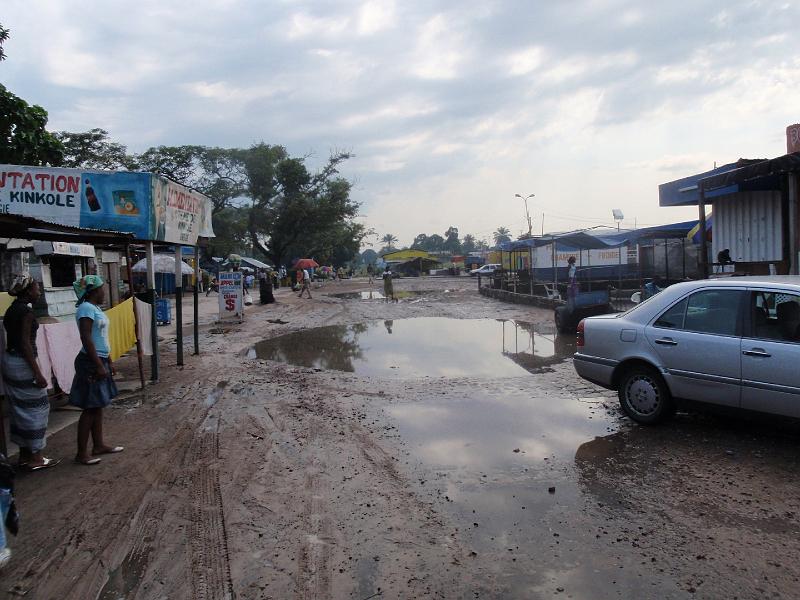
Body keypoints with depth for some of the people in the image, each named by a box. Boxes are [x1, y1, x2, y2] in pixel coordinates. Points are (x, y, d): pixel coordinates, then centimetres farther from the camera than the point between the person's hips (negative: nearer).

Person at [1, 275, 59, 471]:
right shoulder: (25, 311, -16)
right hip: (23, 364, -9)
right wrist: (37, 373, -20)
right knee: (34, 408, -1)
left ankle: (24, 455, 23)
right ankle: (35, 458, 5)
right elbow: (25, 344, -20)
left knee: (20, 408, 15)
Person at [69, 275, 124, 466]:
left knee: (98, 406, 15)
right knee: (90, 408, -4)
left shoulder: (95, 308, 13)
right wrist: (99, 365, -22)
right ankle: (82, 453, 3)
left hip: (100, 361, 10)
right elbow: (86, 339, -22)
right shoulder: (86, 308, -16)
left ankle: (99, 445, 24)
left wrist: (109, 362, 21)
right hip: (91, 363, -10)